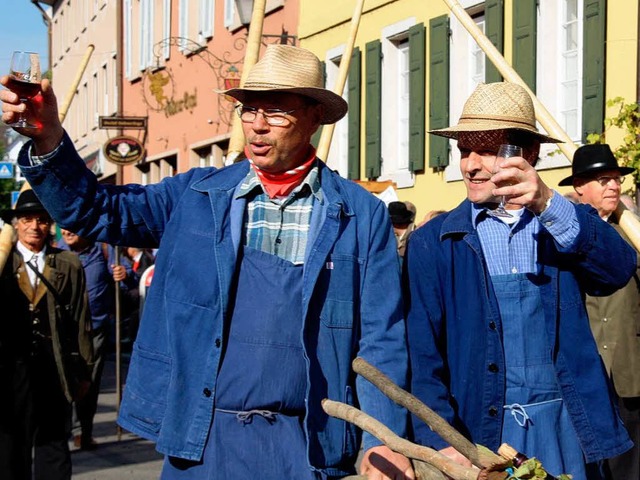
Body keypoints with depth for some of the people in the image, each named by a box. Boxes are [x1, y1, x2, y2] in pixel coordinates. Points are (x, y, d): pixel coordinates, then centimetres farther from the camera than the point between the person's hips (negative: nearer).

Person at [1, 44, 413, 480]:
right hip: (201, 441, 2)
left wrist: (384, 443, -10)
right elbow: (94, 211, 2)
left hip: (305, 445, -1)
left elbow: (380, 340, -1)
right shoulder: (195, 195, 6)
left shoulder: (363, 214, 0)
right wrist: (48, 137, -14)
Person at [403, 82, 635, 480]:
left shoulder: (568, 223, 6)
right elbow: (423, 354, -5)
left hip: (565, 427, 2)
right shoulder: (432, 242, 0)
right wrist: (441, 442, -17)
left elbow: (620, 271, -13)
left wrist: (548, 204, -26)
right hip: (476, 428, -1)